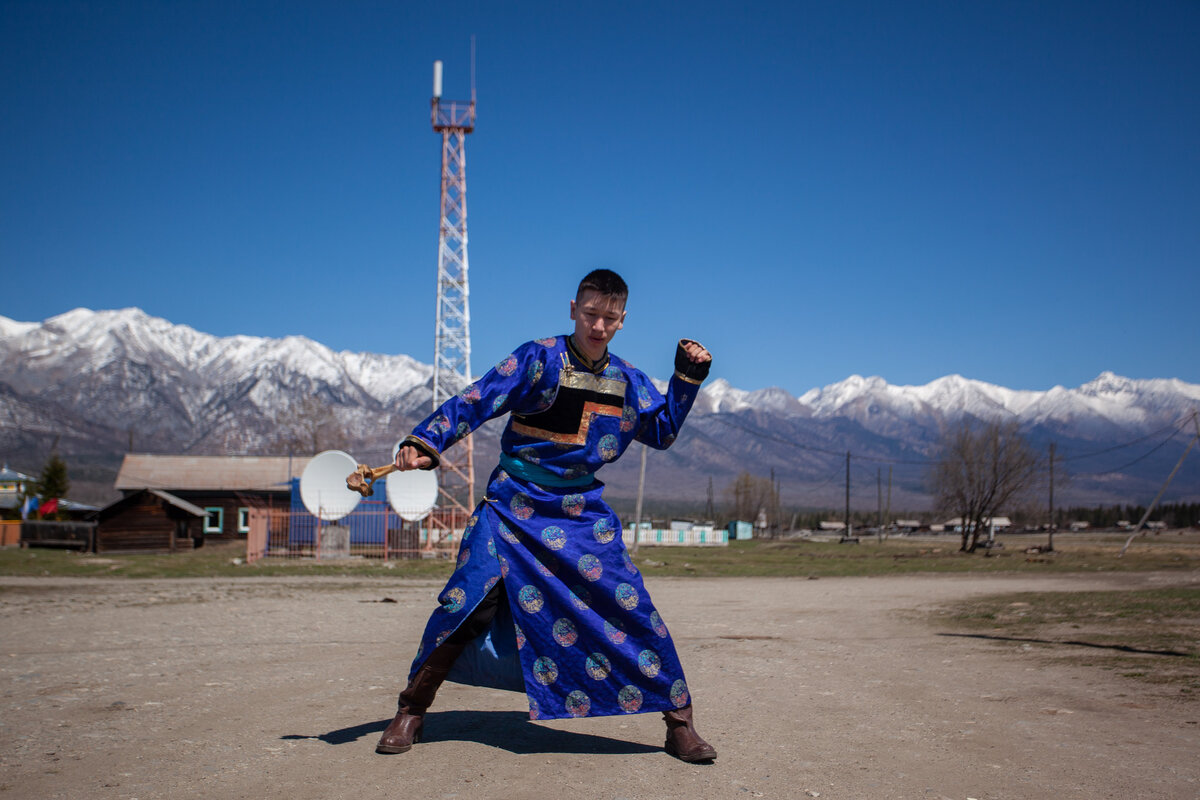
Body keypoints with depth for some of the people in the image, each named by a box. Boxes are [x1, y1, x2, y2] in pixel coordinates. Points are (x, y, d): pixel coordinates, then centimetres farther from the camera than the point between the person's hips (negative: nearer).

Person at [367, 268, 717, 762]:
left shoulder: (626, 380, 9)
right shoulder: (538, 359, -5)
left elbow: (662, 431, 21)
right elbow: (476, 401, -11)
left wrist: (688, 376, 10)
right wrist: (424, 443, -25)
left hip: (582, 511, 3)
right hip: (515, 504, -3)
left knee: (632, 608, -5)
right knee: (468, 602, -7)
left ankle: (679, 723, 9)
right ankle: (411, 711, 12)